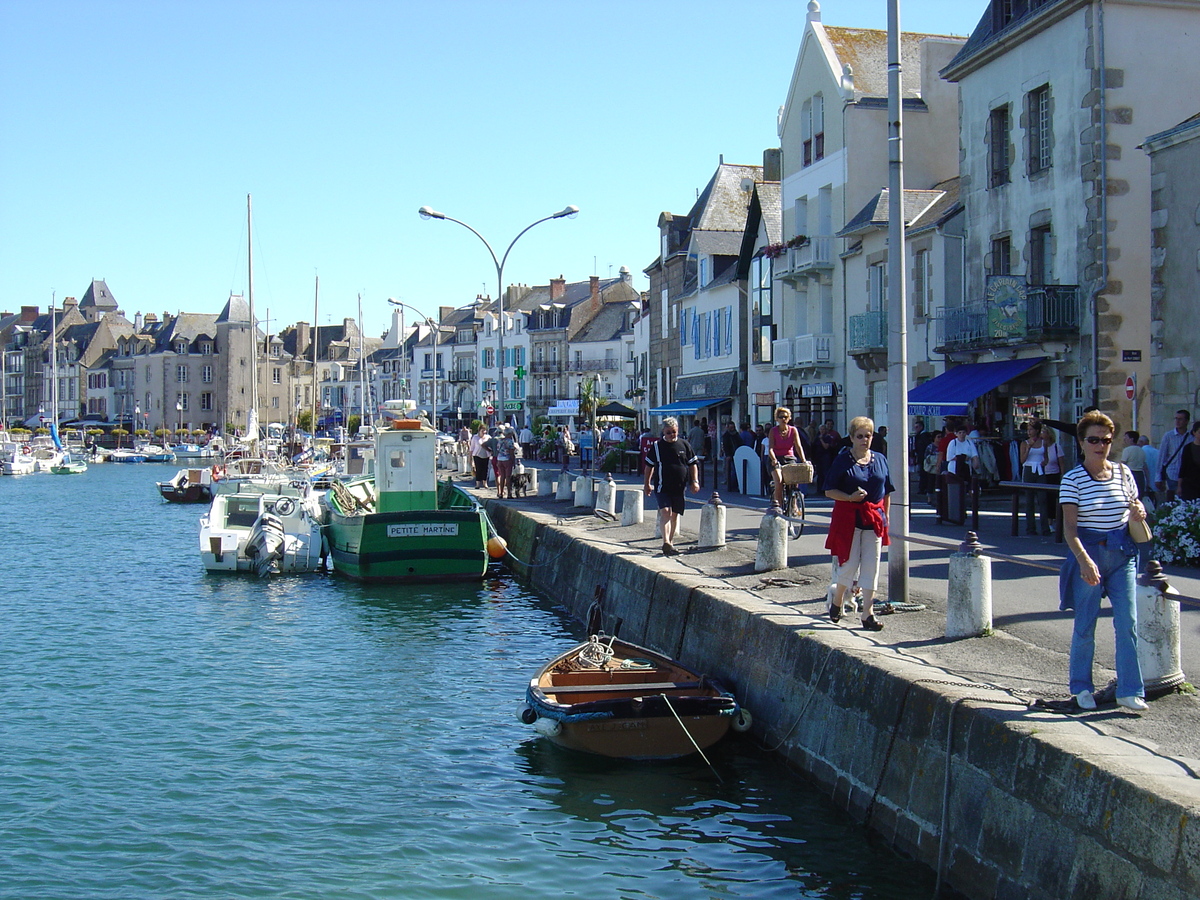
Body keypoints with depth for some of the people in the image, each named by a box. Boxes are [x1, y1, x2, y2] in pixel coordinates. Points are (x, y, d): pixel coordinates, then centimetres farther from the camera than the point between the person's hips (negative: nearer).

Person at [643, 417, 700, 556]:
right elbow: (649, 465, 10)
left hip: (679, 487, 3)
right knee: (665, 511, -18)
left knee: (675, 515, 10)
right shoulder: (657, 446, 0)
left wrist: (695, 481, 3)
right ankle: (666, 542, -27)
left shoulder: (685, 445, 5)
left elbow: (693, 464, 12)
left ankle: (670, 542, 23)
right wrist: (647, 484, 11)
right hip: (662, 486, -3)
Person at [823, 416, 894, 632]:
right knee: (849, 563, 0)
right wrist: (850, 498, -20)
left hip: (874, 519, 4)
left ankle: (868, 613, 6)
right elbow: (829, 491, -5)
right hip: (848, 518, -4)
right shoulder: (842, 460, -4)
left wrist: (884, 517, 9)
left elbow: (887, 493, 13)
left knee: (871, 565, 2)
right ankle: (836, 602, 24)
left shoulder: (880, 459, 8)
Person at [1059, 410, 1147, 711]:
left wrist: (1139, 512, -7)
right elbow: (1069, 526, -12)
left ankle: (1129, 690, 5)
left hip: (1122, 554, 3)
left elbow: (1136, 509, 18)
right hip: (1087, 552, -3)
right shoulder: (1072, 479, -6)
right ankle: (1081, 688, 19)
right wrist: (1084, 560, -26)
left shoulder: (1123, 473, 5)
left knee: (1128, 623, -2)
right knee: (1085, 625, 4)